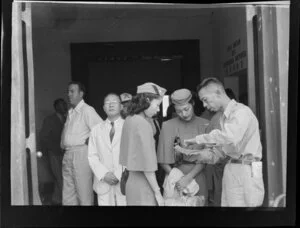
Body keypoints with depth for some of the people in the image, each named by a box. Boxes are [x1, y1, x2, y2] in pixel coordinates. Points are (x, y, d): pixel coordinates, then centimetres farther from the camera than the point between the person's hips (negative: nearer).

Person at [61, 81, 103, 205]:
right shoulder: (70, 112, 18)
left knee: (84, 193, -4)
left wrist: (91, 140, -8)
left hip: (81, 153, -8)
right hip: (67, 155, 8)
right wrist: (63, 145, 13)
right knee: (68, 195, 11)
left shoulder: (87, 110, -8)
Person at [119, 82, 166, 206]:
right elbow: (147, 165, -19)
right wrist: (157, 192, -13)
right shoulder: (143, 124, -17)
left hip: (131, 183, 8)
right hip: (143, 188, -8)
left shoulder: (128, 120, 7)